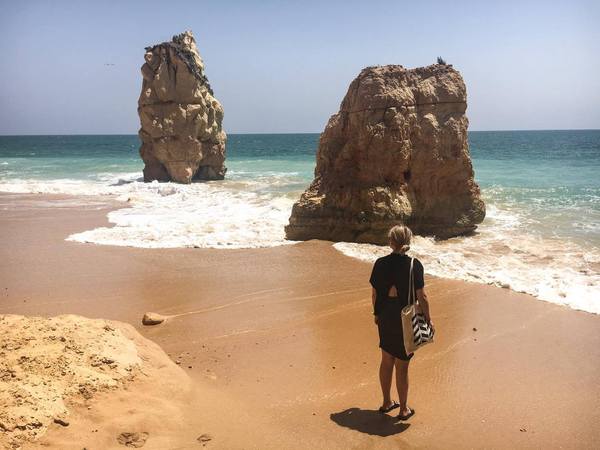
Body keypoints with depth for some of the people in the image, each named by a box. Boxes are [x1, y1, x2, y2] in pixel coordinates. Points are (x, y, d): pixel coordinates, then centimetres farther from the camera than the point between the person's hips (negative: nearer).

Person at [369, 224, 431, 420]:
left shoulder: (380, 263, -6)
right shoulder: (414, 265, -16)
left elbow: (374, 293, 2)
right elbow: (422, 297, -13)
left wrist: (376, 313, 17)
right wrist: (428, 317, 1)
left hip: (385, 318, 4)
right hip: (406, 320, -4)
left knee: (386, 360, 19)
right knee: (402, 366, 7)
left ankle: (387, 402, 33)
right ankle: (403, 409, 21)